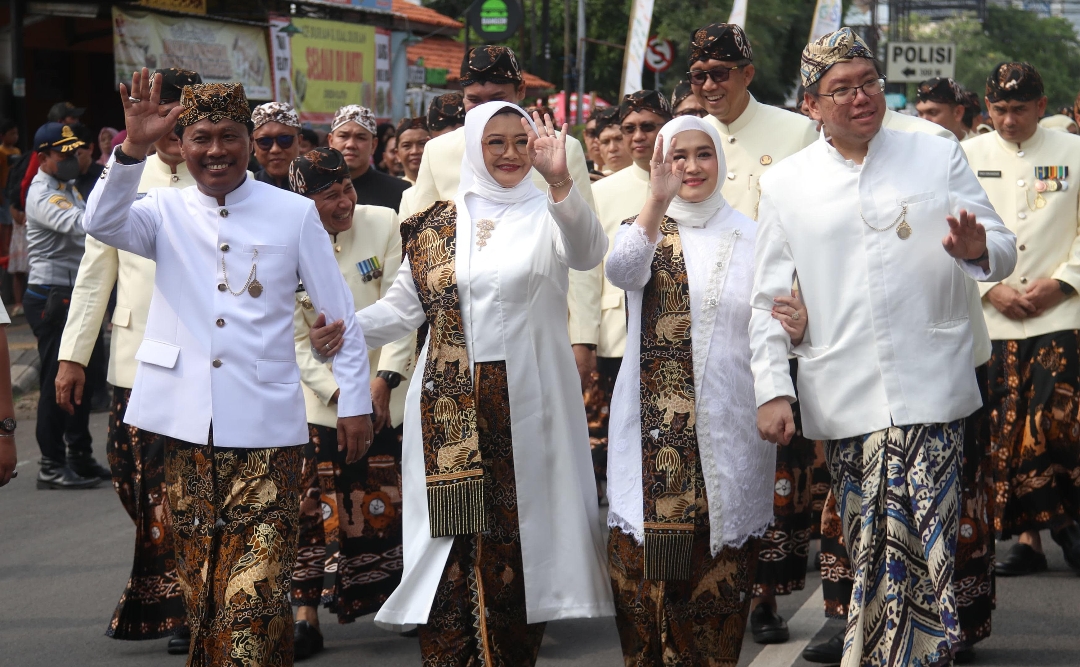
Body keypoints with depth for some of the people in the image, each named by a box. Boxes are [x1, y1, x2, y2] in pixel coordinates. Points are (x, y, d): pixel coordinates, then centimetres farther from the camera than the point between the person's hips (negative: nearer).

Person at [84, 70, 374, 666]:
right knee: (199, 584, 9)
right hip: (187, 426, 2)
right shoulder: (165, 211, 7)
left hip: (266, 429, -2)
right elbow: (102, 224, -15)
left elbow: (340, 313, 8)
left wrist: (355, 402, 5)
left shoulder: (294, 214, 4)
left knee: (255, 593, -9)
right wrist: (133, 149, -29)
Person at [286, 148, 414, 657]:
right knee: (318, 511, -4)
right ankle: (305, 620, 2)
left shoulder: (384, 224, -7)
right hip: (323, 399, 0)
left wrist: (384, 381, -14)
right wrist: (340, 392, -12)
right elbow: (295, 340, -3)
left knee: (391, 504, 6)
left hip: (387, 391, 0)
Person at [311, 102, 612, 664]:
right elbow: (404, 306, 9)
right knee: (453, 546, 0)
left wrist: (560, 181, -35)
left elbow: (588, 253, -19)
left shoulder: (547, 214, 3)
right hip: (449, 414, 2)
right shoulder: (435, 224, 11)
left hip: (527, 409, -2)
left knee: (514, 539, -1)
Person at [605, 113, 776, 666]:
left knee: (721, 572, 1)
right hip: (657, 431, -1)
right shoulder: (645, 229, 7)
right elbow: (621, 271, -17)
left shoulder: (749, 237, 11)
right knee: (650, 562, -6)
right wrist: (658, 200, -32)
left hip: (730, 429, 1)